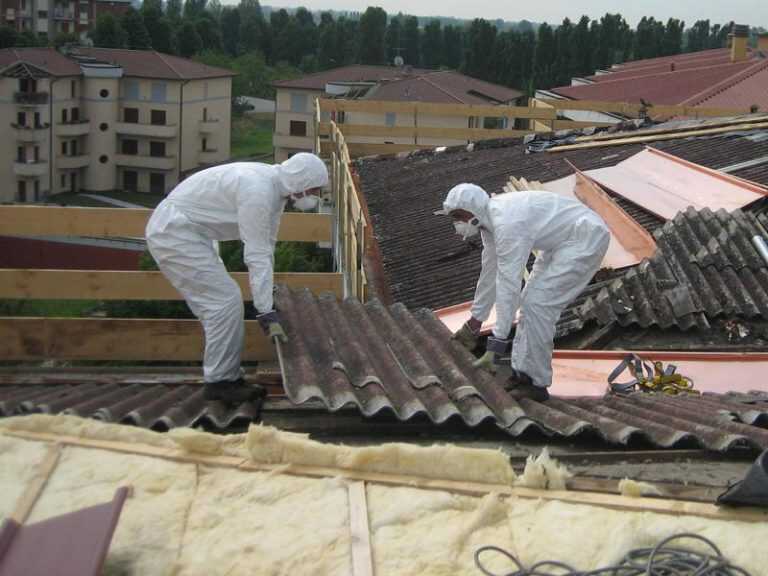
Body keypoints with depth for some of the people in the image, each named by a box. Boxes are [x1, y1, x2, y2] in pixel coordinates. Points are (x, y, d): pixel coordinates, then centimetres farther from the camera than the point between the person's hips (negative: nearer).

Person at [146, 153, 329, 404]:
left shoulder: (275, 187, 5)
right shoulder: (257, 191, -26)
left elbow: (266, 247, 13)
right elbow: (257, 255, -27)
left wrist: (267, 301, 18)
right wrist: (267, 313, -26)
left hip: (181, 231, 10)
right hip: (174, 232, -10)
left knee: (222, 302, 11)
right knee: (225, 301, -12)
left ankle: (228, 377, 16)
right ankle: (218, 382, -4)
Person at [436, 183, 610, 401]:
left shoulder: (506, 223, -29)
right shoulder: (490, 218, 2)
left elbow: (508, 285, -32)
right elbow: (490, 272, 12)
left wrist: (496, 344, -32)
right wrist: (474, 323, 18)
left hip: (586, 239, -10)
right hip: (561, 242, 10)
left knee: (537, 303, -13)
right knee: (529, 300, 10)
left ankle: (536, 383, -4)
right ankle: (522, 372, 16)